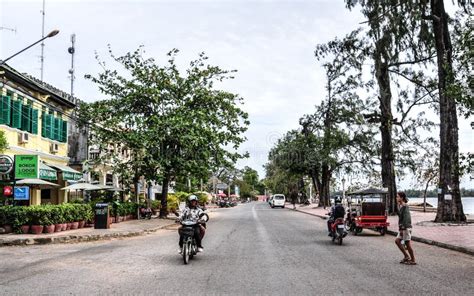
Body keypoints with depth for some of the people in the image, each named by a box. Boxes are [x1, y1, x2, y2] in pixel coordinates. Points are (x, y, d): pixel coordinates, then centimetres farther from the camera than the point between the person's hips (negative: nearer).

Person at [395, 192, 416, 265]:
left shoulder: (405, 206, -16)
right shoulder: (400, 206, 11)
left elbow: (406, 218, -21)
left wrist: (402, 228, -22)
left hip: (406, 227, -10)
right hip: (402, 227, 10)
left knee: (407, 243, -3)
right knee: (397, 241, 10)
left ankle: (413, 260, 7)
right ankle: (406, 256, 17)